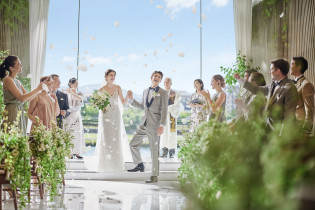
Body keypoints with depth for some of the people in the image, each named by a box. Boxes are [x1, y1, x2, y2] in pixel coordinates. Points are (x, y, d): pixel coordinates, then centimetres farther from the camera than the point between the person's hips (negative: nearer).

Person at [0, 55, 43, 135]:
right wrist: (37, 89, -12)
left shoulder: (17, 81, 14)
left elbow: (28, 98, 15)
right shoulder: (8, 80, -10)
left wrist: (39, 89, 5)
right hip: (12, 112, -8)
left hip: (20, 112, 8)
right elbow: (22, 98, -17)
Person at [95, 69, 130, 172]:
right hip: (105, 115, -1)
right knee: (105, 139, -2)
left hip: (116, 115, 1)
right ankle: (105, 164, 7)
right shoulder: (102, 89, -1)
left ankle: (116, 163, 10)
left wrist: (128, 96, -12)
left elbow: (123, 102, 5)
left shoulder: (118, 88, 3)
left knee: (116, 139, 0)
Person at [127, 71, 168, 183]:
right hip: (144, 123, 7)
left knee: (154, 150, -3)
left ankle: (154, 176, 5)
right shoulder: (146, 91, 14)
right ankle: (140, 165, 28)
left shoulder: (163, 93, -4)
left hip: (154, 125, -7)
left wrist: (162, 125, -20)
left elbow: (164, 110, -11)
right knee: (133, 143, 10)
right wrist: (131, 99, 17)